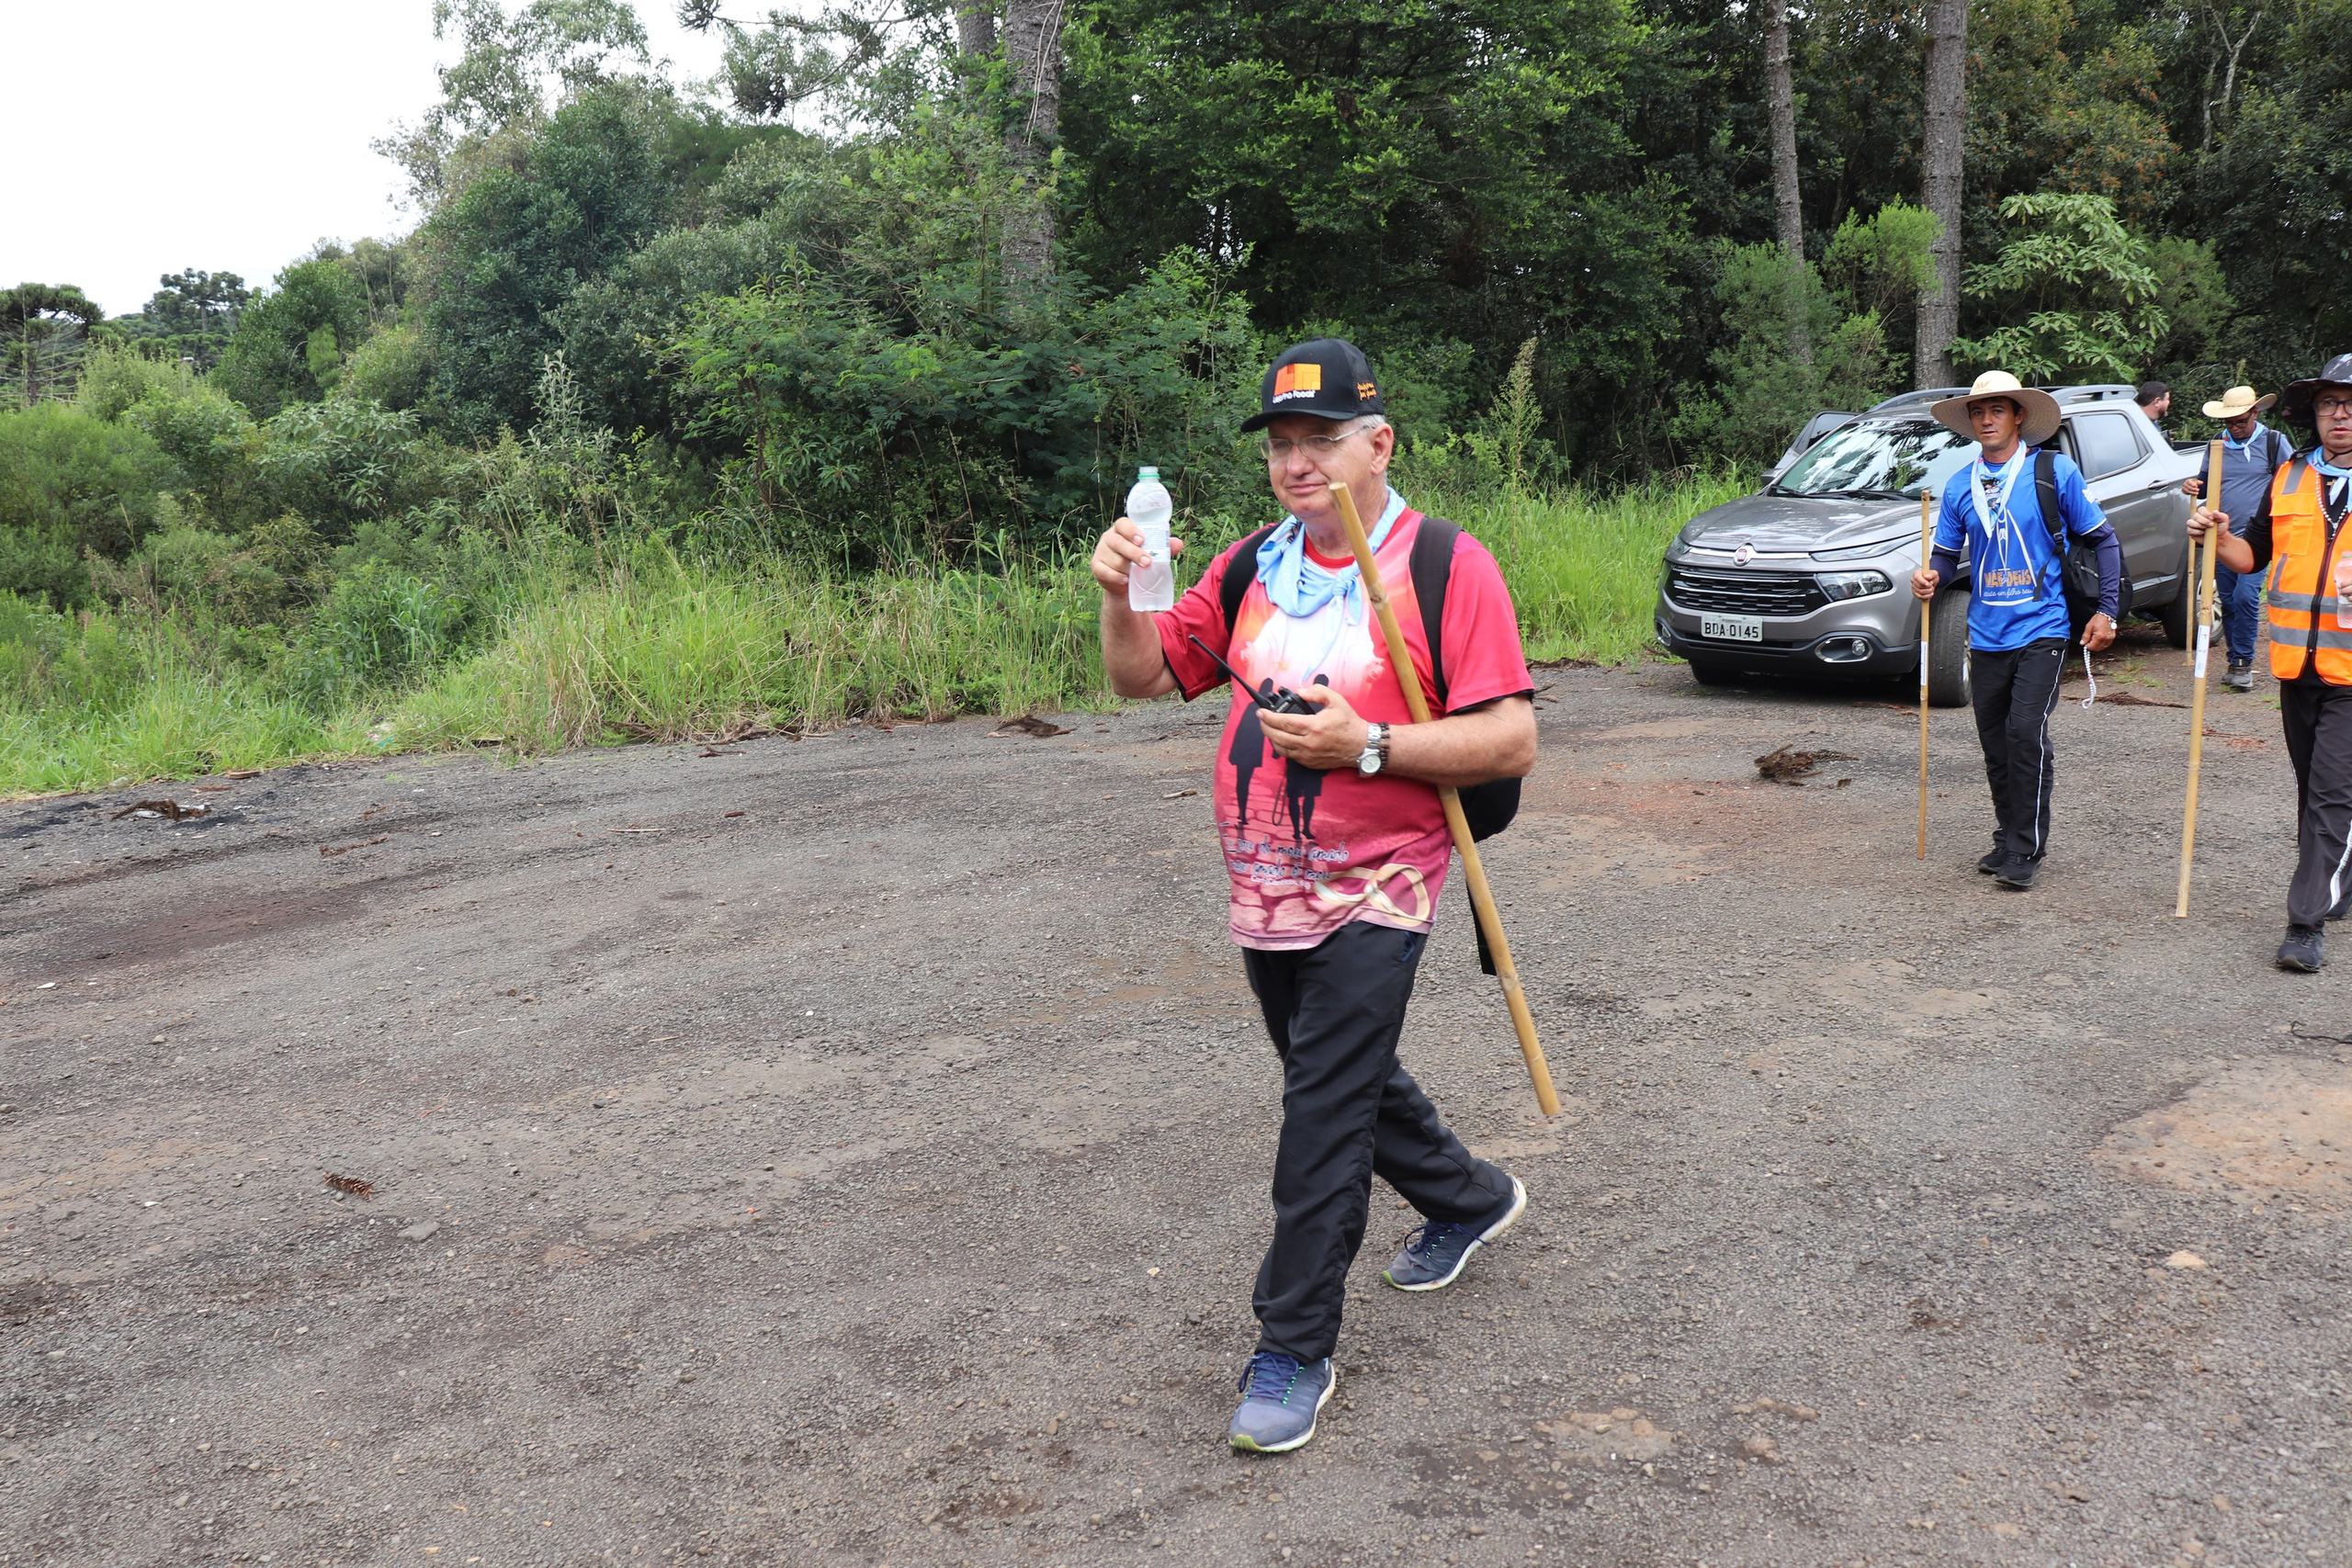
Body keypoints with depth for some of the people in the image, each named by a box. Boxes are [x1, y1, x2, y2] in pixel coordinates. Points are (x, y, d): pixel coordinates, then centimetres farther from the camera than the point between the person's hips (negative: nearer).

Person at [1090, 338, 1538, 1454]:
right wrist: (1119, 596, -10)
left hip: (1374, 894, -7)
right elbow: (1142, 676, 10)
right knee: (1343, 1079, 21)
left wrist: (1367, 745, -25)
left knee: (1324, 1115, -6)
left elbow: (1511, 742, -15)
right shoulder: (1252, 569, 8)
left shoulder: (1448, 566, -10)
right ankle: (1468, 1198, 47)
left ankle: (1294, 1350, 9)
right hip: (1264, 893, 7)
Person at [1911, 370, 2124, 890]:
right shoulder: (1960, 486, 7)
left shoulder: (2055, 471, -3)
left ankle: (2026, 850, -7)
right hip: (1986, 634, 4)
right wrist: (1930, 576, -9)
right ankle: (2008, 838, 23)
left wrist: (2106, 611, -2)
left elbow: (2104, 541, 4)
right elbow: (1947, 555, 14)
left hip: (2040, 630, -4)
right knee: (1995, 743, 9)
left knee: (2027, 734, -14)